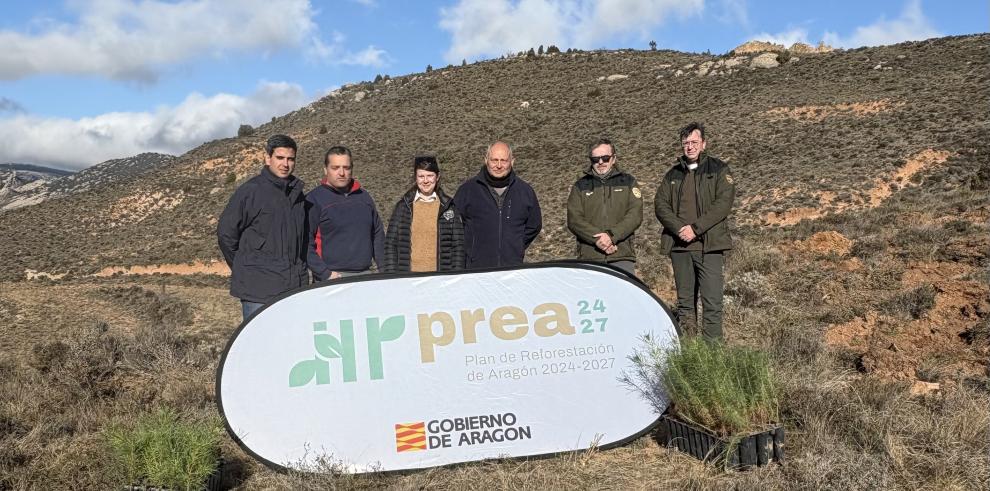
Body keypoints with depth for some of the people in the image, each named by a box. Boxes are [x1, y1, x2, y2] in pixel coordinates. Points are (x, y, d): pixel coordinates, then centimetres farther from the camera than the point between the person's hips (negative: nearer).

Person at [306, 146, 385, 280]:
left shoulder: (364, 196, 14)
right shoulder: (314, 199, -3)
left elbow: (378, 236, 19)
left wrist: (384, 269, 11)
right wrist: (325, 274, -16)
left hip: (365, 275, 5)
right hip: (332, 279, -5)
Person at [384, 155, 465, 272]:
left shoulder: (448, 206, 7)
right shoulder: (403, 206, 6)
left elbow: (458, 245, 5)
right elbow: (391, 244, 5)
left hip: (441, 276, 0)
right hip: (409, 277, 0)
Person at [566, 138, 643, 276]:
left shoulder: (628, 182, 12)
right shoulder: (580, 186, 12)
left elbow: (635, 215, 1)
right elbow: (574, 220, 1)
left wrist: (611, 235, -13)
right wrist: (597, 239, -13)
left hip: (622, 256, 0)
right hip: (589, 257, 0)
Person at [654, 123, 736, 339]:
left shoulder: (718, 169, 5)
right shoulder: (673, 175, 17)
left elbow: (723, 203, -6)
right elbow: (660, 204, 7)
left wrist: (695, 228, -13)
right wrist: (679, 228, -10)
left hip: (709, 245, -4)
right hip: (679, 246, 4)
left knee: (712, 302, -7)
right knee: (685, 302, 8)